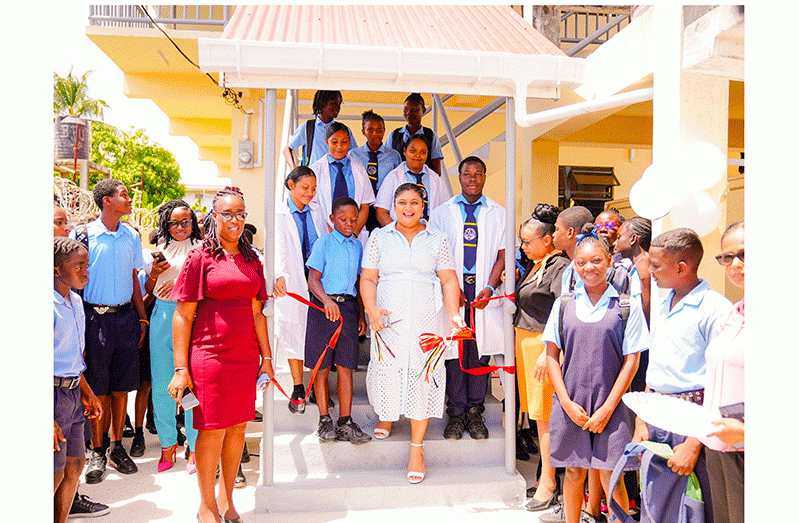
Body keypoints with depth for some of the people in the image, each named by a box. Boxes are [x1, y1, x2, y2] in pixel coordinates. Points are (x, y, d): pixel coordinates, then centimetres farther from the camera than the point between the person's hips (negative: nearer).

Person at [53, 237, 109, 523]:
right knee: (56, 473, 2)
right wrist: (48, 419, -22)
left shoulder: (75, 300, 9)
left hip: (73, 393, 8)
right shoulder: (49, 305, -19)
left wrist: (86, 391, 25)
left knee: (76, 463, 17)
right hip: (54, 394, -8)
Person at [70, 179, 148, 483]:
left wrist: (142, 318, 11)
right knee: (98, 388, 2)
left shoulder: (131, 236, 9)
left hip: (126, 316, 4)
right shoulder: (82, 236, -4)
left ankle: (116, 447, 21)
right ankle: (97, 451, 17)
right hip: (95, 317, -3)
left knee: (122, 386, 8)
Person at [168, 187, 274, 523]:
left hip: (246, 356, 5)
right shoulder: (200, 257, -3)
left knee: (238, 427, 11)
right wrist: (181, 368, -10)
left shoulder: (251, 259, 12)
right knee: (212, 429, 2)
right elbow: (182, 315, -6)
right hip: (210, 354, -5)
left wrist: (266, 357, 13)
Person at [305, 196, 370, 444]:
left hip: (348, 306, 4)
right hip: (323, 306, -3)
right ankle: (325, 421, 16)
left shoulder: (357, 245, 14)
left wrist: (361, 313, 15)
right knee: (321, 368, 4)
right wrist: (327, 300, -25)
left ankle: (345, 423, 10)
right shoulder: (324, 242, -1)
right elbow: (313, 279, -8)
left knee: (346, 367, 3)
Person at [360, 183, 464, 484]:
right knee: (387, 371, 4)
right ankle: (386, 415, 40)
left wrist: (453, 312, -11)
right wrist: (371, 308, -11)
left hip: (427, 320, 0)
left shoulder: (436, 239, 9)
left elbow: (449, 280, 4)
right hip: (389, 320, 1)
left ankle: (417, 449, 11)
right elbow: (368, 278, 6)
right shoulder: (379, 237, 10)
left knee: (423, 376, -3)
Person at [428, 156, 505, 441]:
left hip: (484, 291, 1)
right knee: (454, 353, 0)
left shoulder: (498, 214, 11)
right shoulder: (441, 212, 10)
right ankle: (455, 414, 12)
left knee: (480, 353, 3)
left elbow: (502, 255, 6)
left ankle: (475, 413, 15)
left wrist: (489, 288, -7)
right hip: (451, 287, 0)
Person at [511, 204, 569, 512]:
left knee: (545, 414, -1)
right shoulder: (534, 266, 15)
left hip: (544, 345, -9)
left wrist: (548, 351, -26)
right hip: (525, 343, 9)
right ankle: (545, 472, 26)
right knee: (537, 412, 14)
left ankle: (549, 482, 10)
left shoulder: (560, 267, -13)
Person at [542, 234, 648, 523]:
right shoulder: (563, 304, 5)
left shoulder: (628, 306, 0)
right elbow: (552, 356, 6)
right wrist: (567, 403, -4)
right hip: (570, 404, 2)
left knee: (611, 478, 3)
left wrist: (608, 408, -7)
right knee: (573, 473, 11)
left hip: (610, 405, -2)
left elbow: (631, 361, -1)